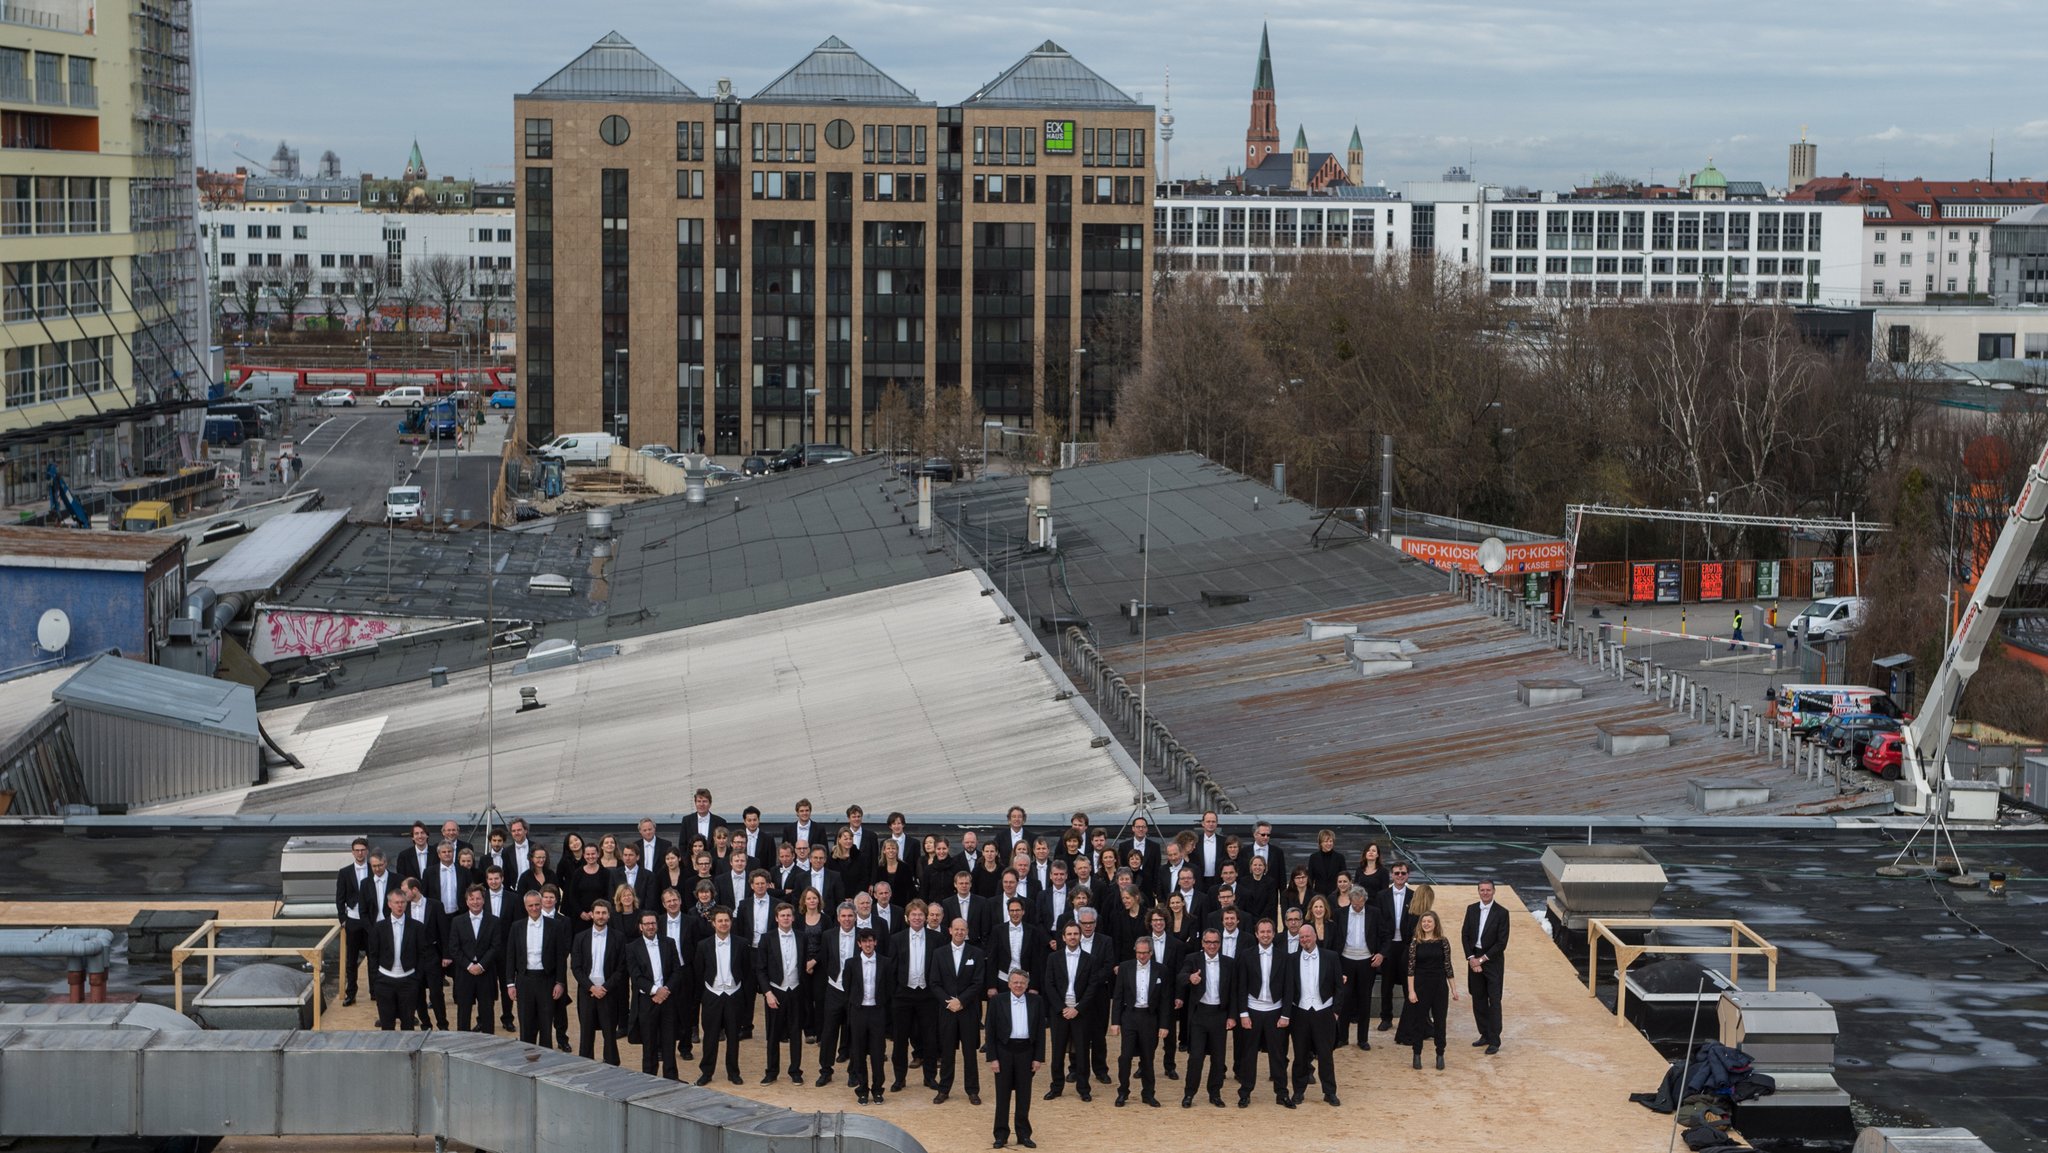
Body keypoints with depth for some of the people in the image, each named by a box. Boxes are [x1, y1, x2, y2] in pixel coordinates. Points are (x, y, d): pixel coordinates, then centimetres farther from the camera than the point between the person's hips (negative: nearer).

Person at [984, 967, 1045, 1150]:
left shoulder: (1036, 1002, 2)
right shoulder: (997, 1002, -2)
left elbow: (1040, 1031, 4)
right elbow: (990, 1031, -1)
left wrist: (1039, 1058, -1)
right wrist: (992, 1058, -7)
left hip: (1026, 1052, 1)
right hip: (1004, 1051, -1)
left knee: (1024, 1094, 6)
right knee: (1003, 1094, 4)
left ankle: (1024, 1134, 15)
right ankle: (1001, 1135, 12)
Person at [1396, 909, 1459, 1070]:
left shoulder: (1443, 942, -1)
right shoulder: (1415, 943, -3)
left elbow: (1448, 967, 3)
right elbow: (1411, 969, -3)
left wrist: (1453, 989, 3)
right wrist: (1411, 991, -8)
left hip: (1440, 986, 1)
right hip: (1420, 986, -1)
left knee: (1440, 1021, 6)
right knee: (1419, 1021, 6)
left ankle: (1440, 1056, 16)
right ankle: (1417, 1055, 16)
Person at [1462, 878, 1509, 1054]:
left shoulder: (1501, 913, -9)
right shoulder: (1471, 909, 4)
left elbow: (1501, 943, -11)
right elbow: (1465, 935, 5)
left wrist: (1482, 959, -13)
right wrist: (1471, 958, -7)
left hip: (1492, 960, -5)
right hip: (1474, 958, 5)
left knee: (1494, 1001, -3)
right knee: (1478, 1000, 10)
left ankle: (1494, 1041, 1)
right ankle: (1485, 1035, 21)